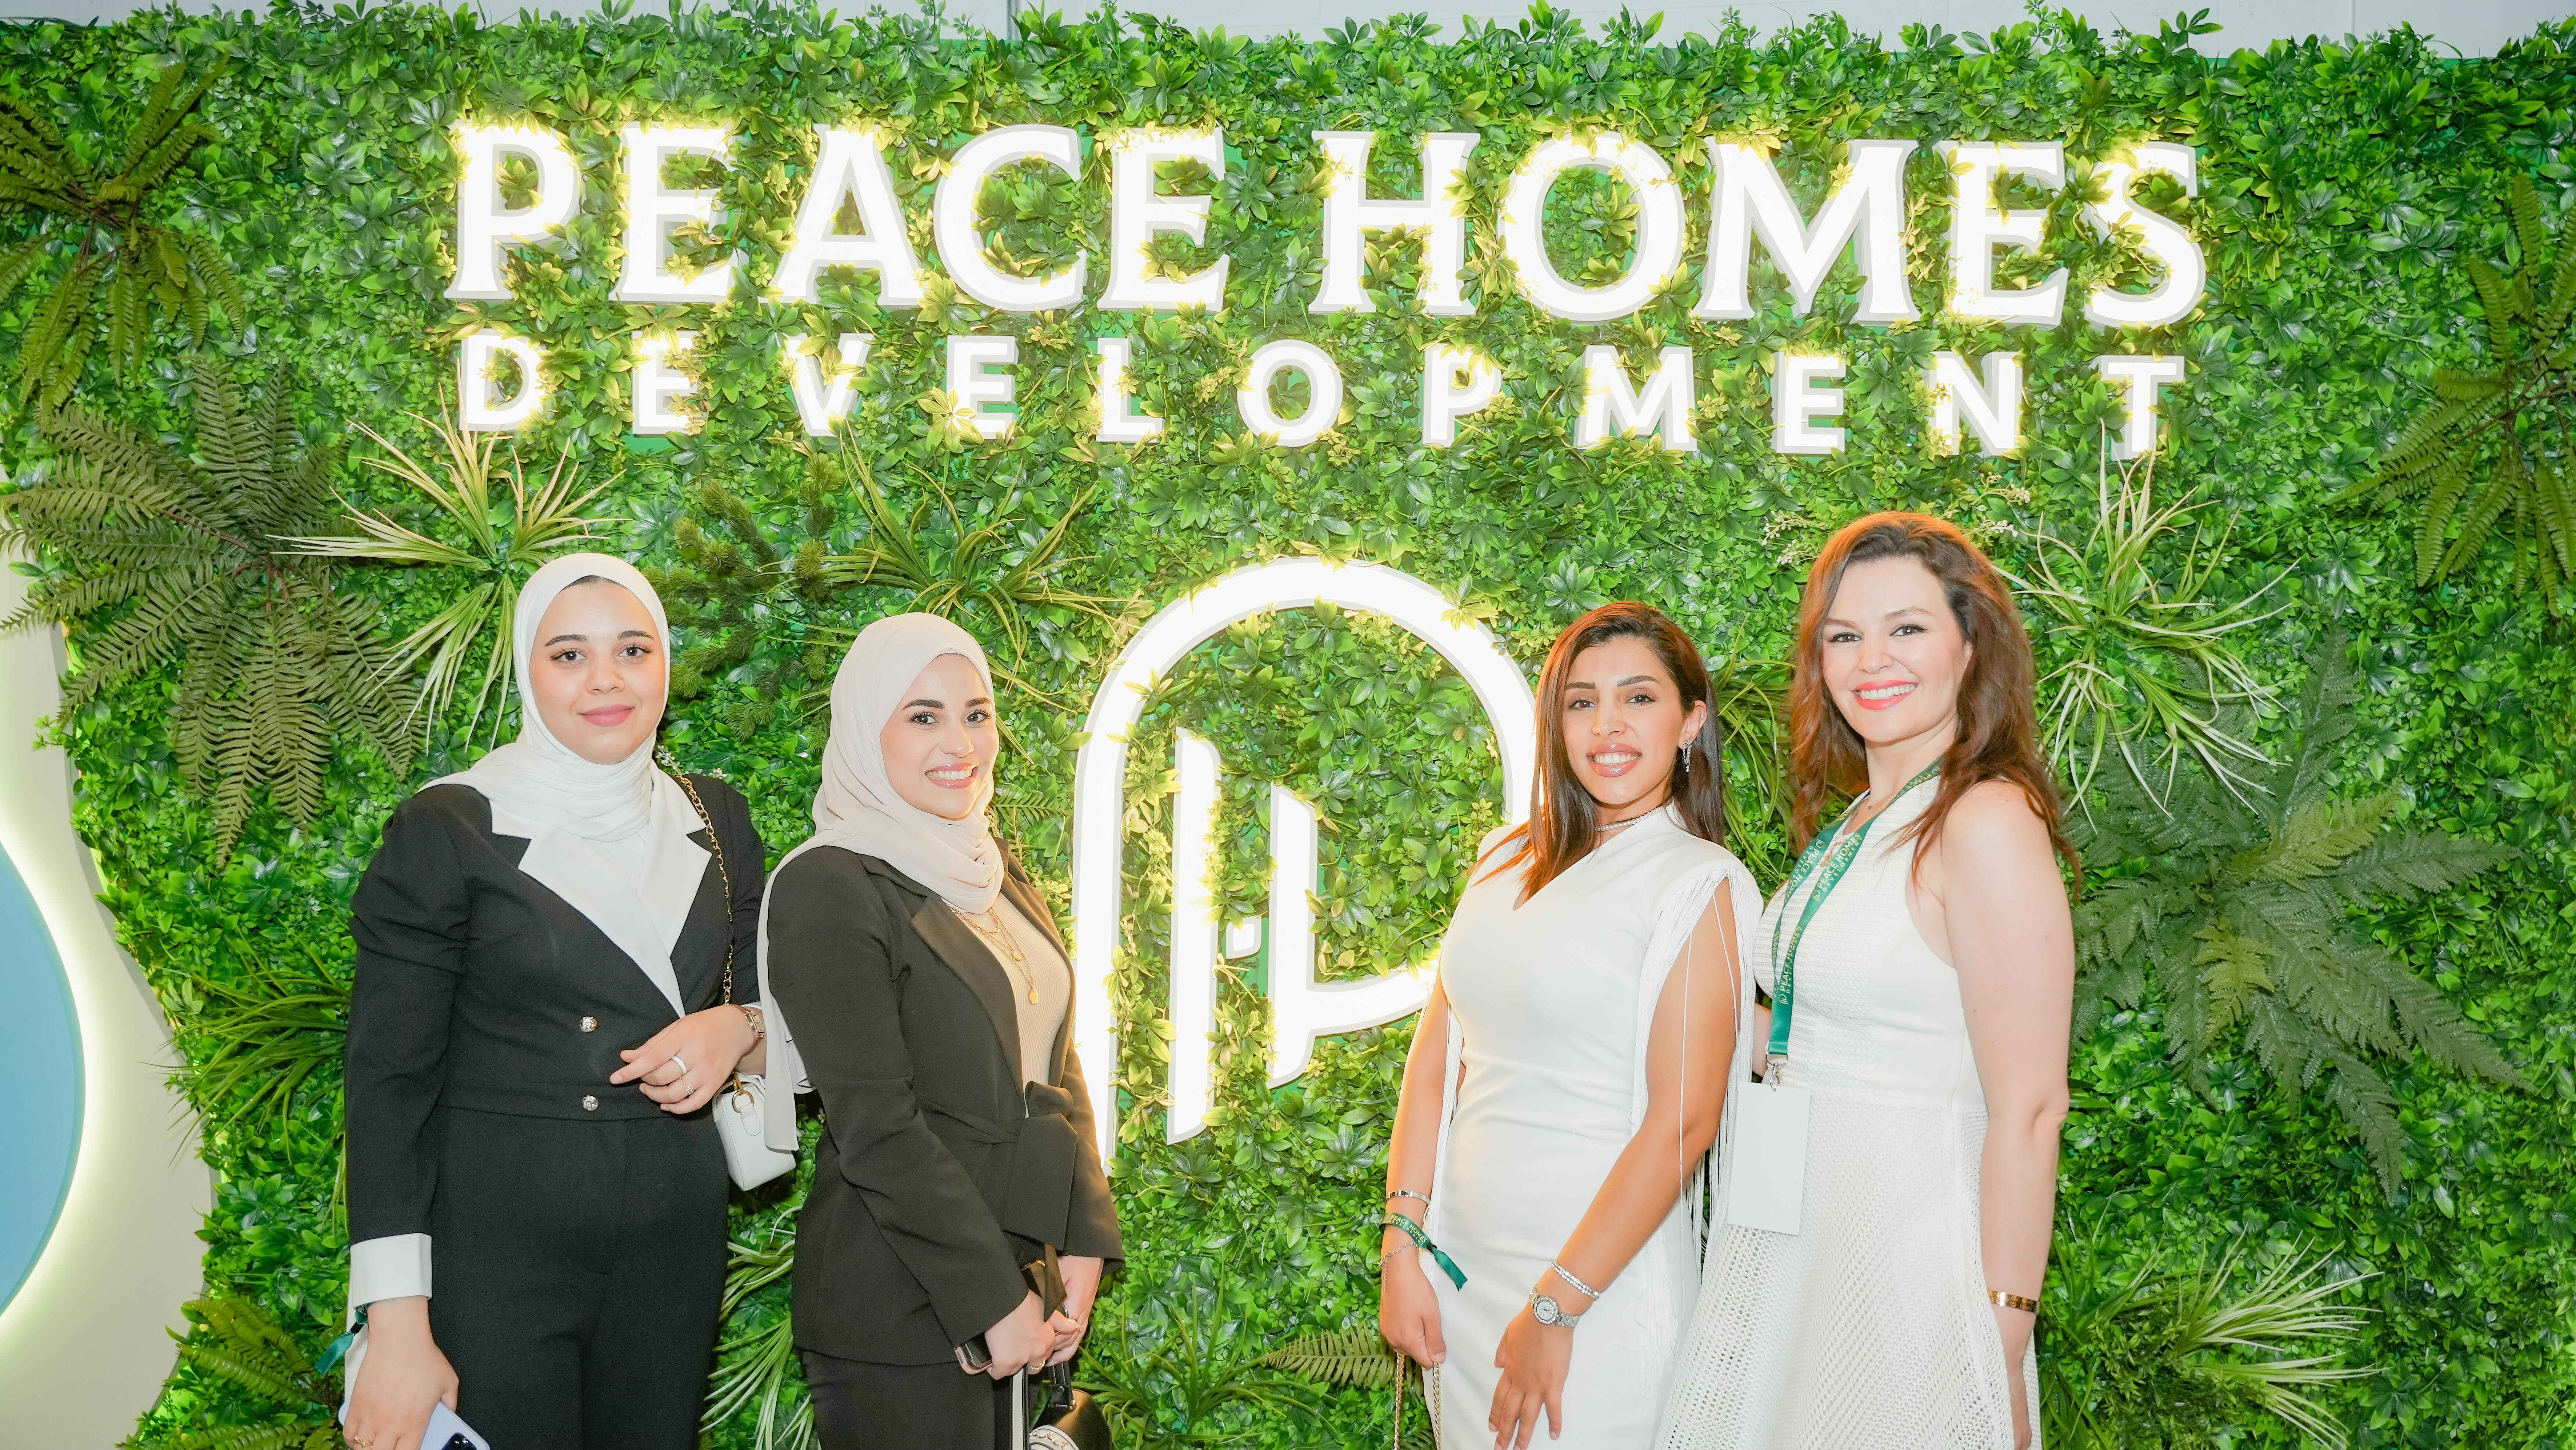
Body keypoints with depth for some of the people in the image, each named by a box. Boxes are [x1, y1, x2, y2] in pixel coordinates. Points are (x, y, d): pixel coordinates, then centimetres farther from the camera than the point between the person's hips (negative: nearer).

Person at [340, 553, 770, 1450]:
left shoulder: (713, 820, 7)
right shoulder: (448, 831, -7)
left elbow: (766, 999, 18)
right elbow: (388, 1081, -8)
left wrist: (737, 1031, -7)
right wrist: (396, 1325, -15)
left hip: (675, 1241, 4)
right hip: (497, 1243, -4)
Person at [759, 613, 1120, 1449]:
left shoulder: (998, 879, 12)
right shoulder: (828, 889, -12)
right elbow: (876, 1128, -16)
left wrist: (1083, 1248, 1)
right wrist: (994, 1301, -16)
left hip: (1024, 1293, 7)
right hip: (899, 1308, -7)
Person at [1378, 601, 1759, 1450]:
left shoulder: (1699, 886, -9)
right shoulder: (1507, 863, 8)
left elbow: (1681, 1124, -15)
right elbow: (1437, 1057, 8)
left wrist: (1554, 1310, -15)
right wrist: (1404, 1244, 0)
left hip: (1603, 1280, -5)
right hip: (1459, 1268, 5)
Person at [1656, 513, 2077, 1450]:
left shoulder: (1988, 824, -17)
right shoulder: (1860, 825, 9)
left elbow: (2028, 1111, -20)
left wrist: (2000, 1337, -20)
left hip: (1907, 1257, -8)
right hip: (1797, 1249, 8)